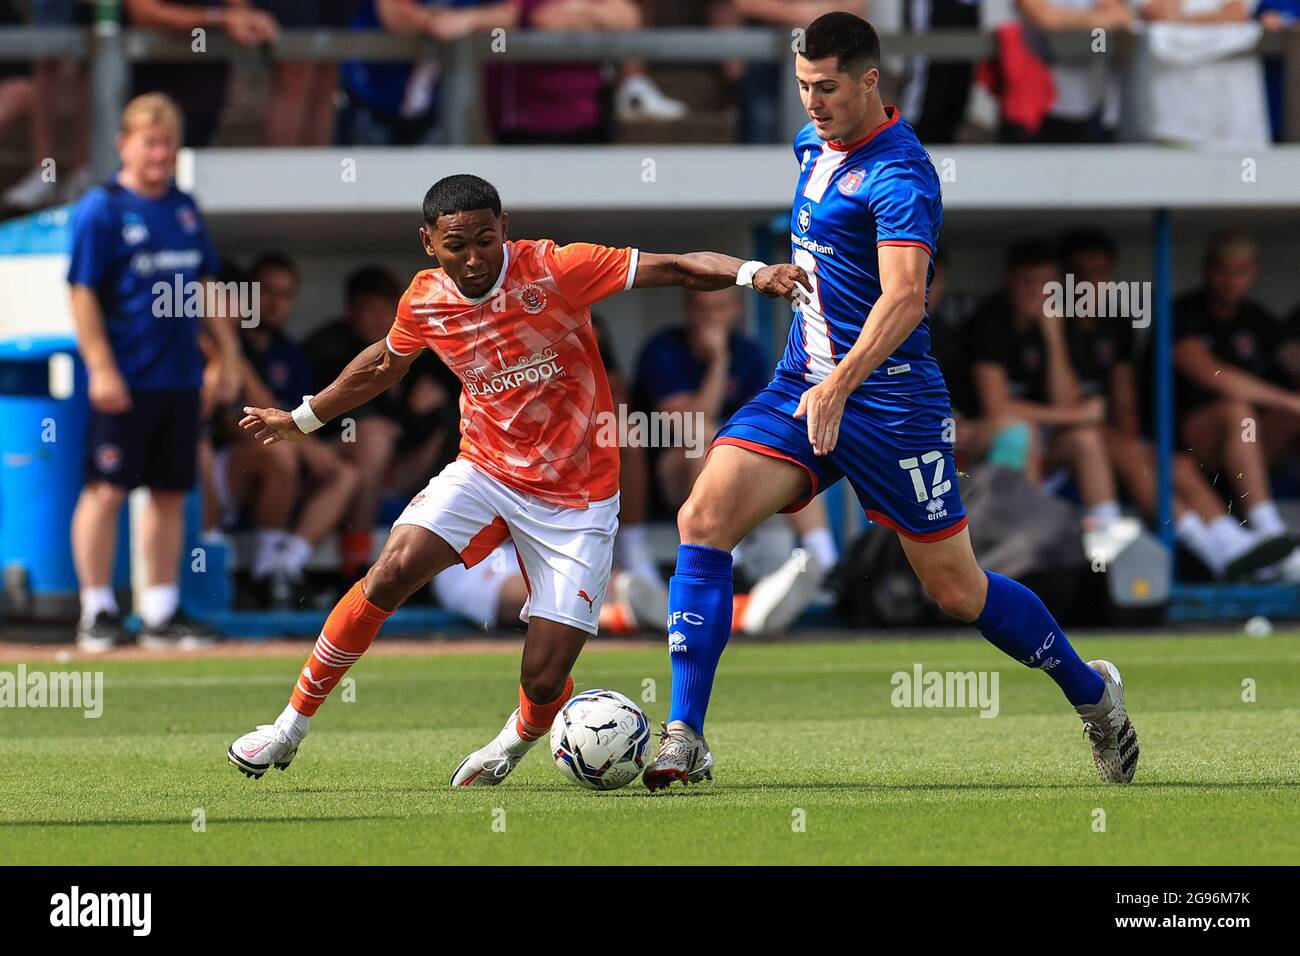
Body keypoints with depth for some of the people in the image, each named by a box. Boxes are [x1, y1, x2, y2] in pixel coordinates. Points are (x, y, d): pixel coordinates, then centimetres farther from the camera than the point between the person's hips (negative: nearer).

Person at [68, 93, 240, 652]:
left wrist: (227, 355, 14)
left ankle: (161, 612, 15)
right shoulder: (100, 209, -7)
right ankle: (97, 612, -1)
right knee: (107, 490, -5)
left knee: (170, 494, 9)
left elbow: (207, 286, 19)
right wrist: (101, 368, -17)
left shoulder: (184, 209, 13)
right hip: (124, 383, -7)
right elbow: (83, 292, -11)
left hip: (180, 375, 7)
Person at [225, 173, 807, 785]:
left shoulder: (554, 270, -18)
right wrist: (302, 420, 30)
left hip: (576, 499, -3)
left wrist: (755, 273, -37)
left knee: (543, 682, -8)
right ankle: (290, 728, -7)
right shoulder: (425, 300, -4)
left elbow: (674, 269, -20)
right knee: (392, 573, -23)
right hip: (484, 473, 3)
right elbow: (385, 363, 19)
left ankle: (516, 742, 31)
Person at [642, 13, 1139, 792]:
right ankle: (684, 740, -16)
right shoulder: (814, 145, 9)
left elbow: (904, 297, -32)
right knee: (704, 519, -15)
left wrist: (841, 385, -43)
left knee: (957, 591, 1)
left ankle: (1092, 692, 27)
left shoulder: (899, 174, -18)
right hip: (802, 384, 7)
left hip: (889, 399, -7)